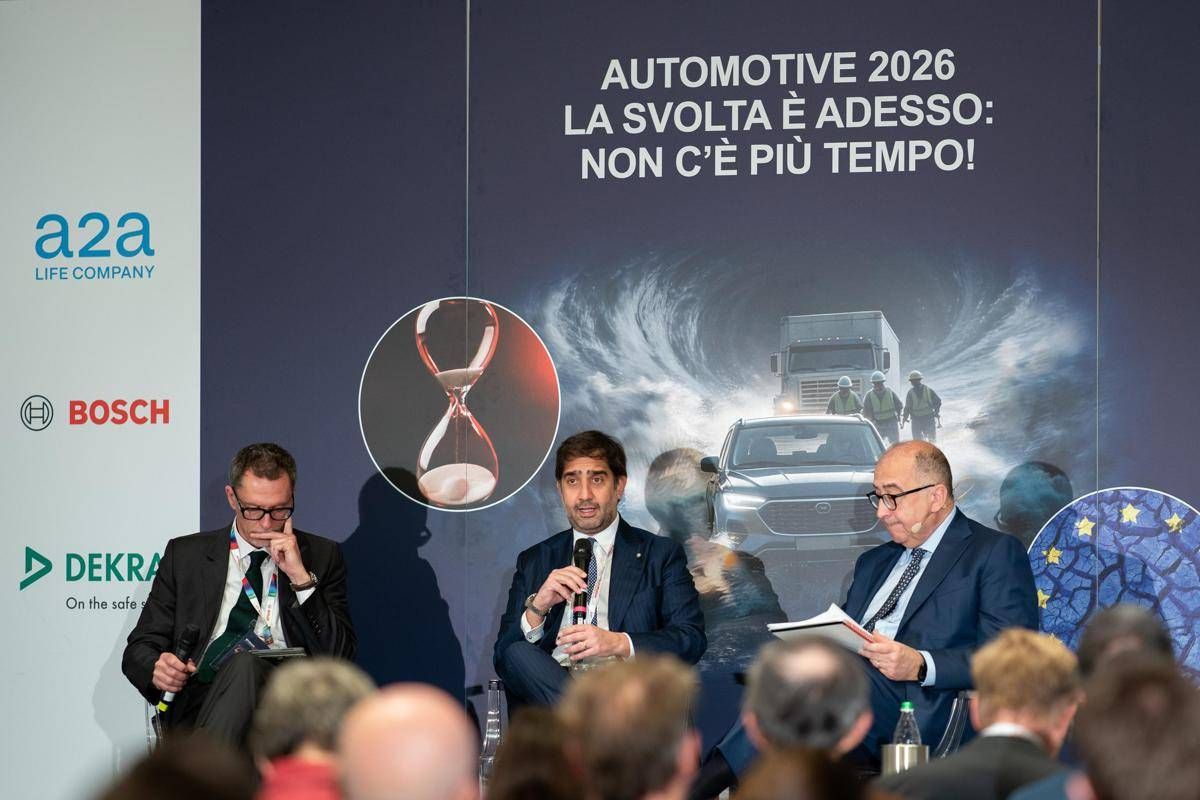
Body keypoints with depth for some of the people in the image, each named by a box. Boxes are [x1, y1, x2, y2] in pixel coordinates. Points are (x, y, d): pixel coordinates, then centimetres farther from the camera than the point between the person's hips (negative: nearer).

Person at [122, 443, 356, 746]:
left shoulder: (322, 556, 16)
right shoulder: (185, 554, 17)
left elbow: (340, 655, 6)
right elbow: (139, 650, 16)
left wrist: (301, 577, -4)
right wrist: (157, 669, -10)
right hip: (199, 703, 0)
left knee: (244, 666, -37)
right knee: (242, 665, -37)